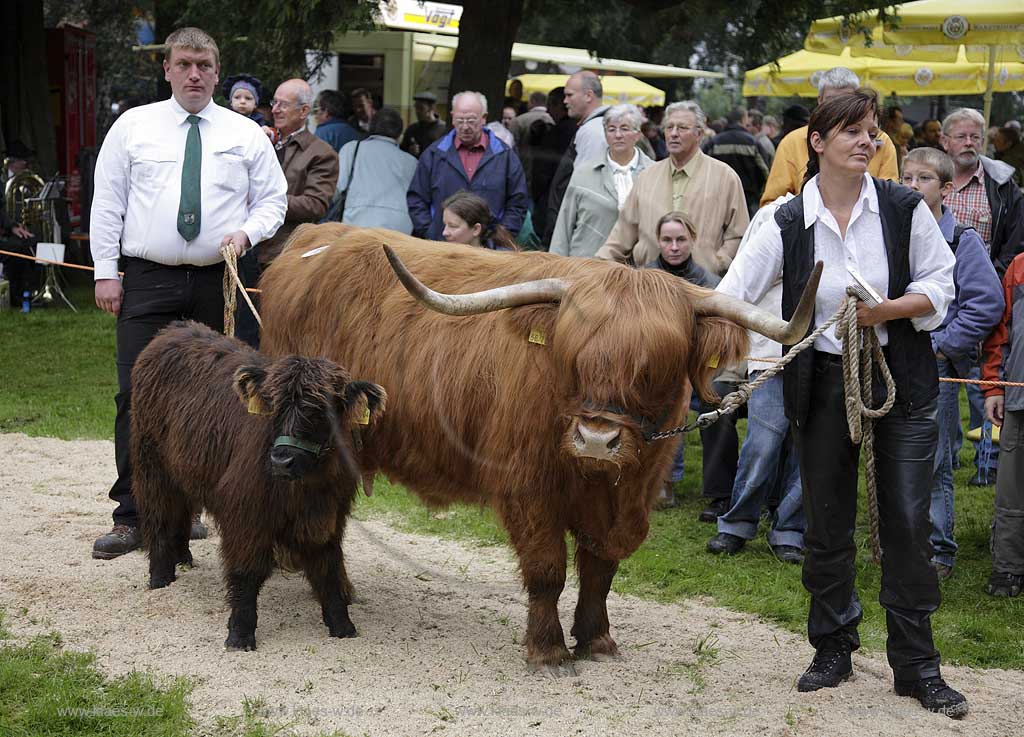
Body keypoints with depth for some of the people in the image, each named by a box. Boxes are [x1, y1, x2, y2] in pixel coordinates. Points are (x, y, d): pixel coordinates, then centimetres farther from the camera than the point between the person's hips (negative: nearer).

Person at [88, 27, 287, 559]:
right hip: (147, 281, -1)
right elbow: (107, 202, 5)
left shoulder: (246, 135, 8)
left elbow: (273, 200, 11)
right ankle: (130, 516, -5)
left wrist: (247, 232, -9)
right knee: (137, 394, -8)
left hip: (218, 282, 2)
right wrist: (106, 272, -2)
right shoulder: (132, 127, 6)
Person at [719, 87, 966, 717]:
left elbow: (940, 284, 0)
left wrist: (886, 310, -17)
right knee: (828, 521, 9)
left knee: (907, 521, 0)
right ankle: (834, 650, 25)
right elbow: (732, 295, -7)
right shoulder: (787, 224, -4)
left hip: (903, 380, -1)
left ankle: (916, 664, 10)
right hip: (823, 383, 1)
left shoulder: (905, 208, -4)